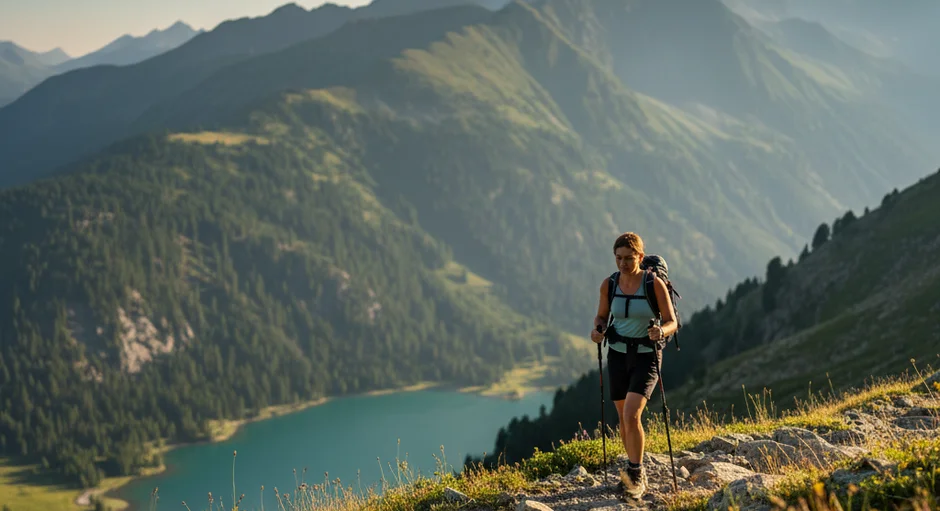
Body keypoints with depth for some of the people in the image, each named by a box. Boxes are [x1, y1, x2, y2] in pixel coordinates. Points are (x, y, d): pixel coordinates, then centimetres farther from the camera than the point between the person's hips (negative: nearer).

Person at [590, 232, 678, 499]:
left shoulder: (655, 283, -15)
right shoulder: (608, 284, -5)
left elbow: (672, 323, -11)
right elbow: (601, 316, 10)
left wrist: (660, 331, -34)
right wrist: (597, 331, -13)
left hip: (646, 356, -4)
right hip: (618, 355, 4)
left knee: (631, 415, -21)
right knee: (624, 419, 11)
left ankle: (636, 476, -11)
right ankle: (636, 472, 32)